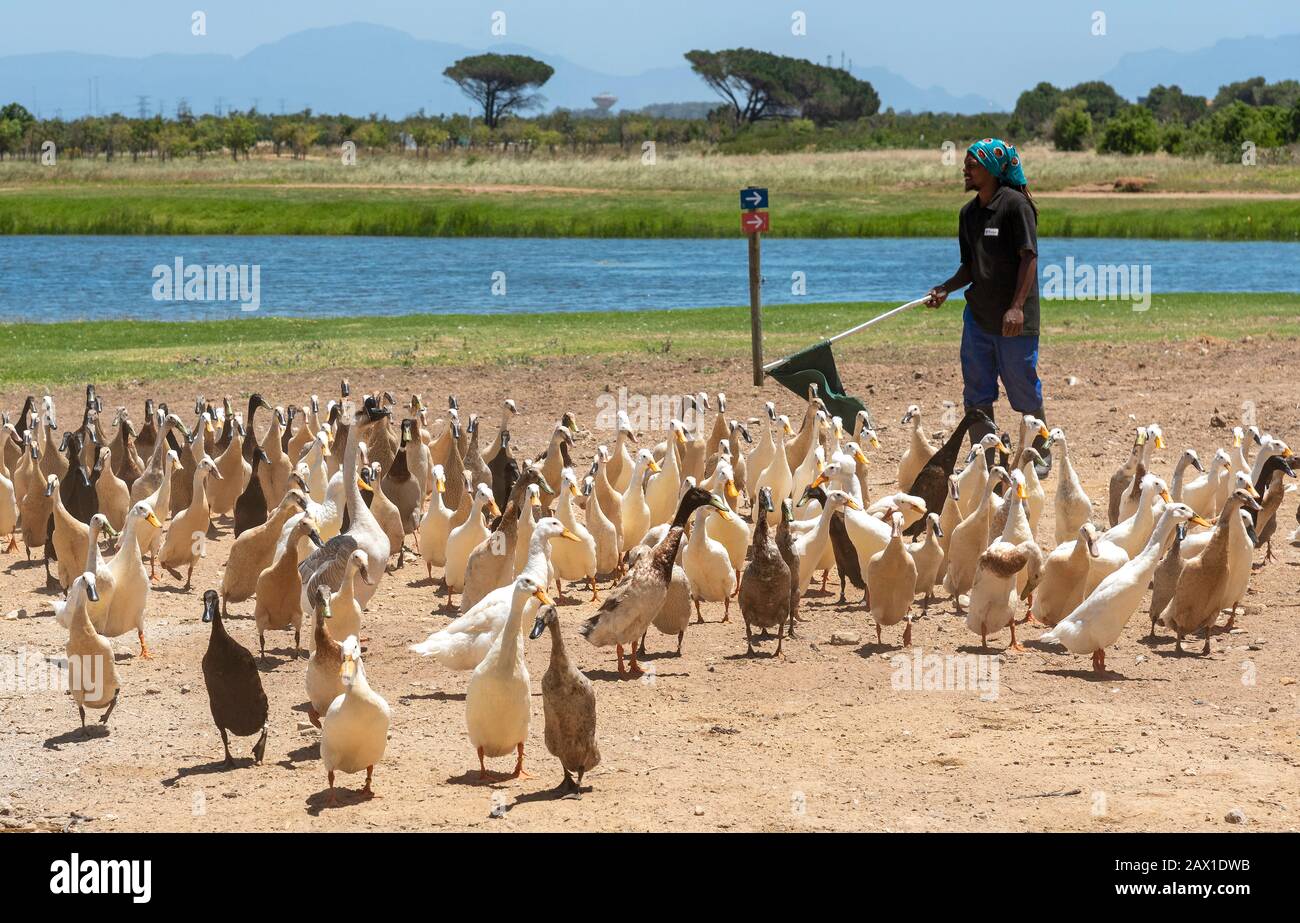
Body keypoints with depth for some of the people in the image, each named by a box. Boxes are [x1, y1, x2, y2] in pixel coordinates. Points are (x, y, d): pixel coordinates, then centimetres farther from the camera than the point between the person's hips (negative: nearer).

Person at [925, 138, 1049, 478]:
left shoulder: (1015, 204, -11)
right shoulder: (969, 213, 12)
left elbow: (1029, 257, -16)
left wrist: (1017, 306, -24)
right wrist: (946, 289, 0)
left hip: (1015, 321, -7)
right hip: (978, 315, 7)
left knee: (1024, 392, 2)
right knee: (976, 393, 7)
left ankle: (1040, 456, 19)